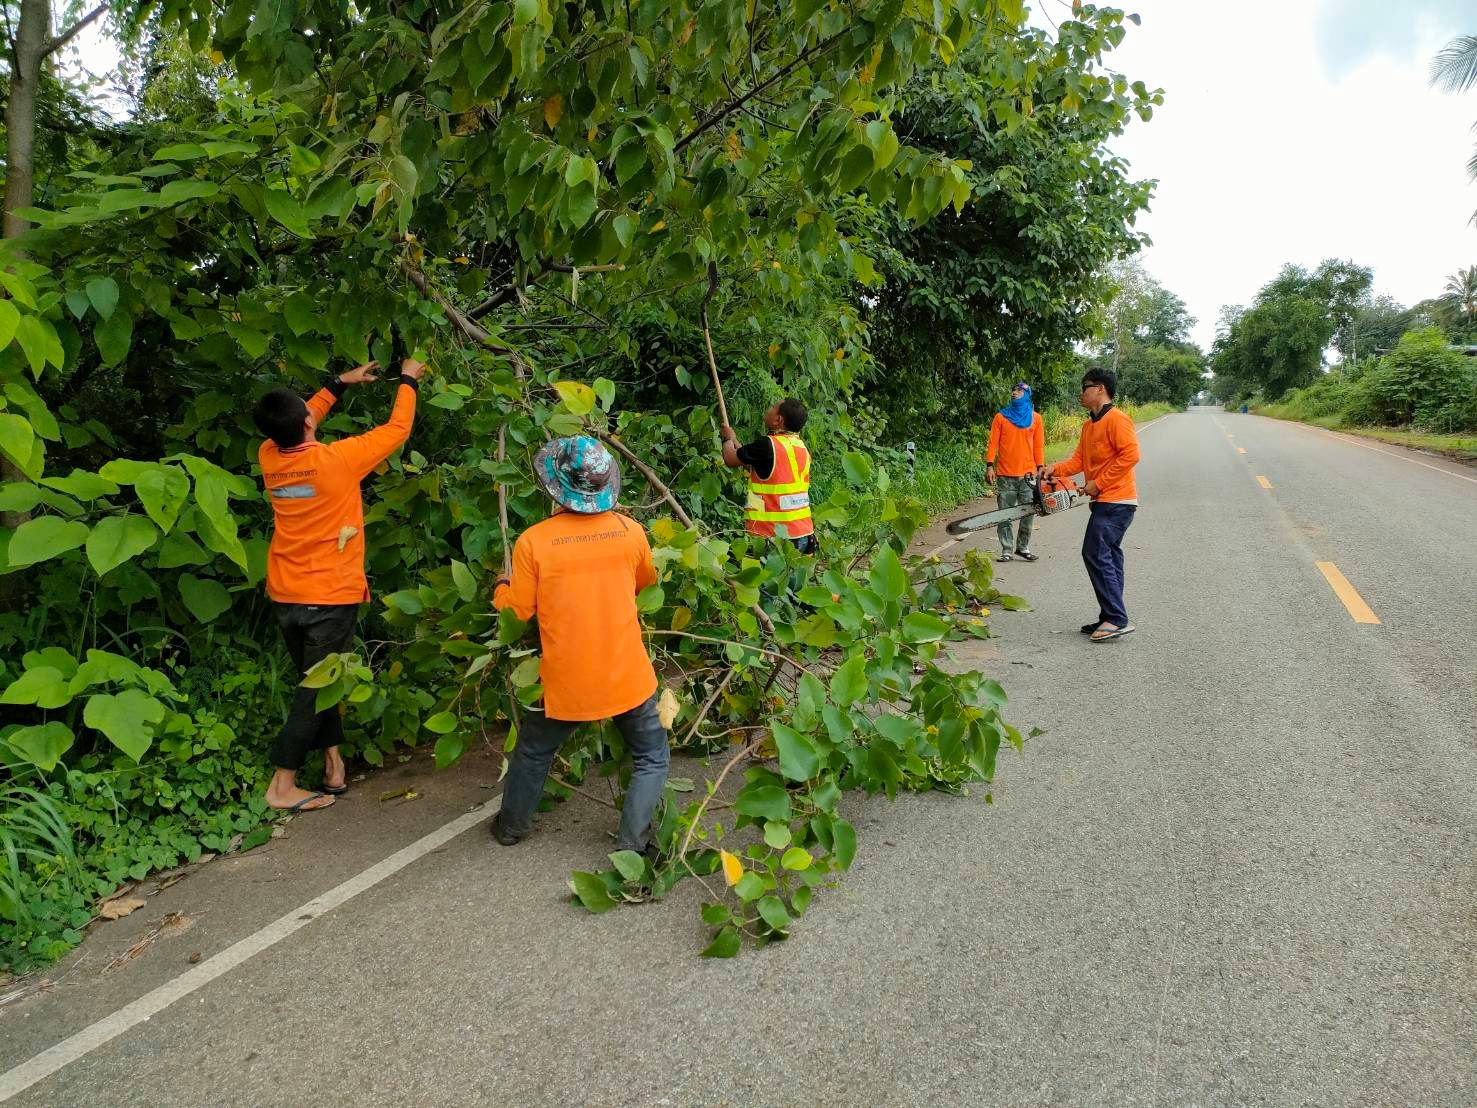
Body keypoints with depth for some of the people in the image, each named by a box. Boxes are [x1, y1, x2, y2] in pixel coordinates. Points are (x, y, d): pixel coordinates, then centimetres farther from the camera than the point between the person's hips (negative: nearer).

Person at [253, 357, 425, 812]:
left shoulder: (269, 457, -4)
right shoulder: (336, 460, -19)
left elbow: (294, 430, 20)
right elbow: (396, 429, -7)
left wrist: (341, 382, 23)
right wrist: (408, 380, 9)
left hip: (285, 596, 6)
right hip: (330, 597, -6)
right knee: (315, 687, 2)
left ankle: (333, 763, 23)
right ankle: (283, 784, 5)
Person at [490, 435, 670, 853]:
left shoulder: (532, 541, -14)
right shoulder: (630, 530, -7)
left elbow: (518, 610, -3)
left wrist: (502, 586, 17)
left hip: (566, 682, 0)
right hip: (627, 677, 0)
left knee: (534, 752, 25)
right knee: (651, 758, 17)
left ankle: (512, 824, 42)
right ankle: (631, 843, 7)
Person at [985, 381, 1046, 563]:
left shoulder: (1035, 418, 7)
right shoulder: (1001, 417, 5)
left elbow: (1039, 445, 8)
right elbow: (993, 443, 2)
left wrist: (1040, 468, 2)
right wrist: (989, 466, -6)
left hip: (1027, 475, 1)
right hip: (1005, 475, -1)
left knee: (1028, 514, 2)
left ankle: (1023, 547, 14)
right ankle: (1006, 550, 6)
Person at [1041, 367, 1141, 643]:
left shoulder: (1116, 419, -12)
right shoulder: (1089, 426, 17)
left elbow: (1130, 454, -21)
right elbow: (1079, 460, 12)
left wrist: (1099, 483, -18)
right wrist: (1054, 469, -6)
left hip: (1116, 501, -10)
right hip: (1105, 502, 10)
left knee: (1096, 554, -14)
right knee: (1108, 557, 10)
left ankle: (1116, 619, -14)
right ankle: (1112, 619, 15)